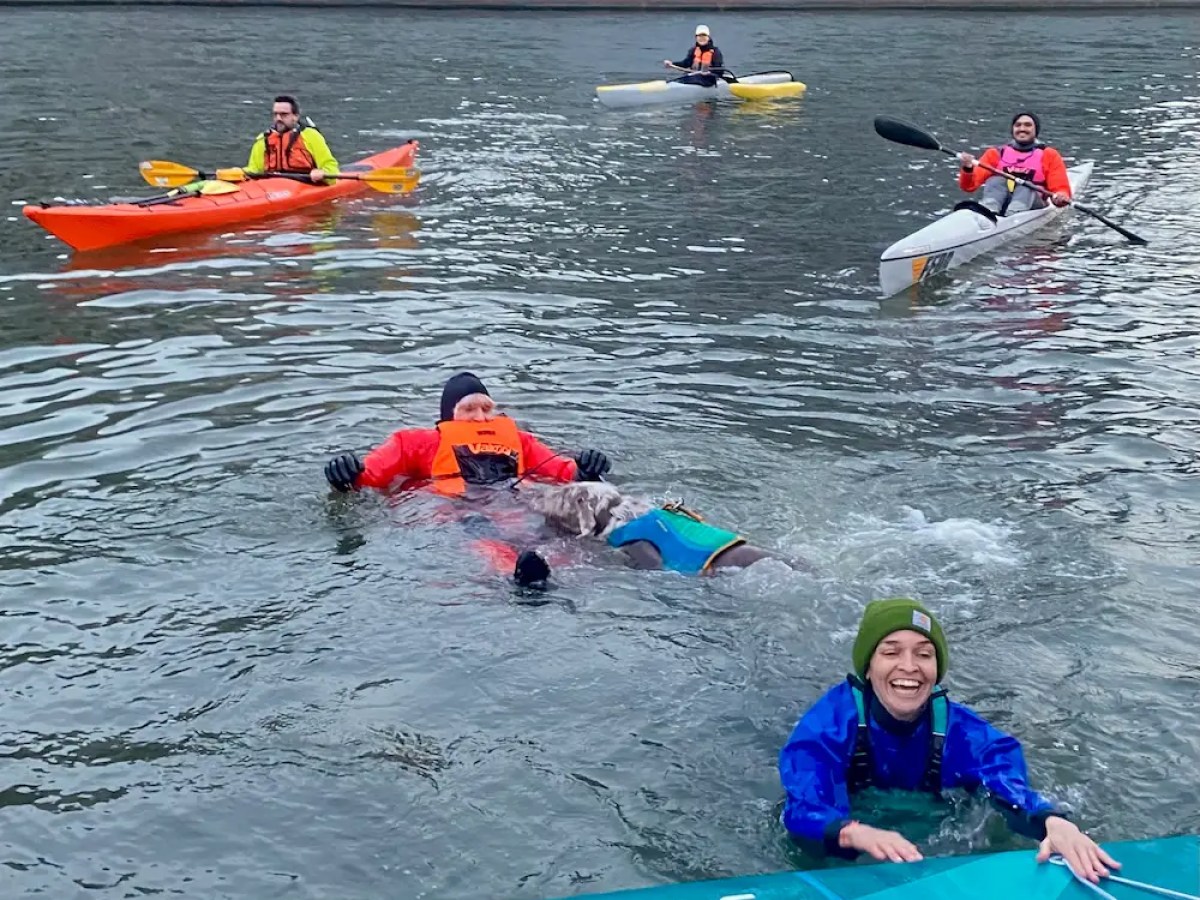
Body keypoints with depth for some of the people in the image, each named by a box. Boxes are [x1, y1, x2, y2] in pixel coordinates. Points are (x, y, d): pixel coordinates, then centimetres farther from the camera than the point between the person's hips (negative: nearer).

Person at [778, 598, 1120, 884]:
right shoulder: (835, 717, -25)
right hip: (839, 861, -3)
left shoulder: (959, 729, -18)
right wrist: (857, 834, -61)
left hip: (936, 857, 3)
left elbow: (1014, 792, -33)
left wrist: (1055, 823, -57)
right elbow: (803, 808, -38)